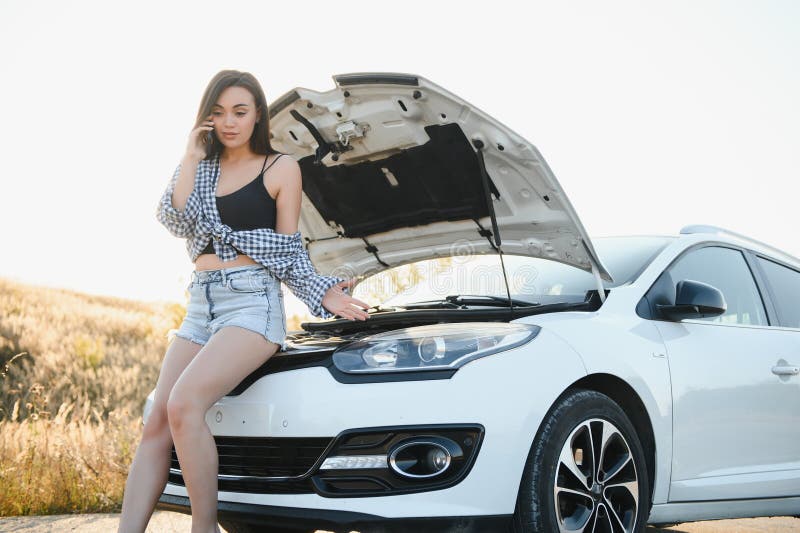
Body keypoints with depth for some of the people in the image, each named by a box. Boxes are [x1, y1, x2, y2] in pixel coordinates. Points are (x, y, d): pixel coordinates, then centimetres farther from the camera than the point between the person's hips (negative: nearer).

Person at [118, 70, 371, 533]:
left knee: (184, 405, -27)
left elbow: (289, 250, 4)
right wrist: (192, 157, -3)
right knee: (156, 426, -6)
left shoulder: (281, 168, 4)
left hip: (253, 302, -6)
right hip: (201, 302, 6)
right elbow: (178, 222, -1)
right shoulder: (202, 168, 16)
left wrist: (326, 295, -9)